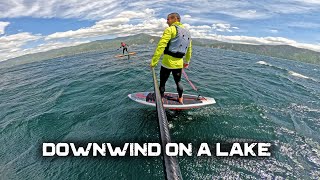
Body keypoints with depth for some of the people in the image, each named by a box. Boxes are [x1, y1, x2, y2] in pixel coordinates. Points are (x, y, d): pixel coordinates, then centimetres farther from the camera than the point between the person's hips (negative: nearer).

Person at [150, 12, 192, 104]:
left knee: (162, 82, 9)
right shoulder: (187, 32, 14)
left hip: (167, 62, -6)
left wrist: (154, 61, -17)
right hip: (179, 64, 7)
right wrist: (187, 62, 33)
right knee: (178, 82, 23)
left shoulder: (170, 29, -8)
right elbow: (189, 49, 20)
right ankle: (180, 99, 36)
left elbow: (161, 46, -17)